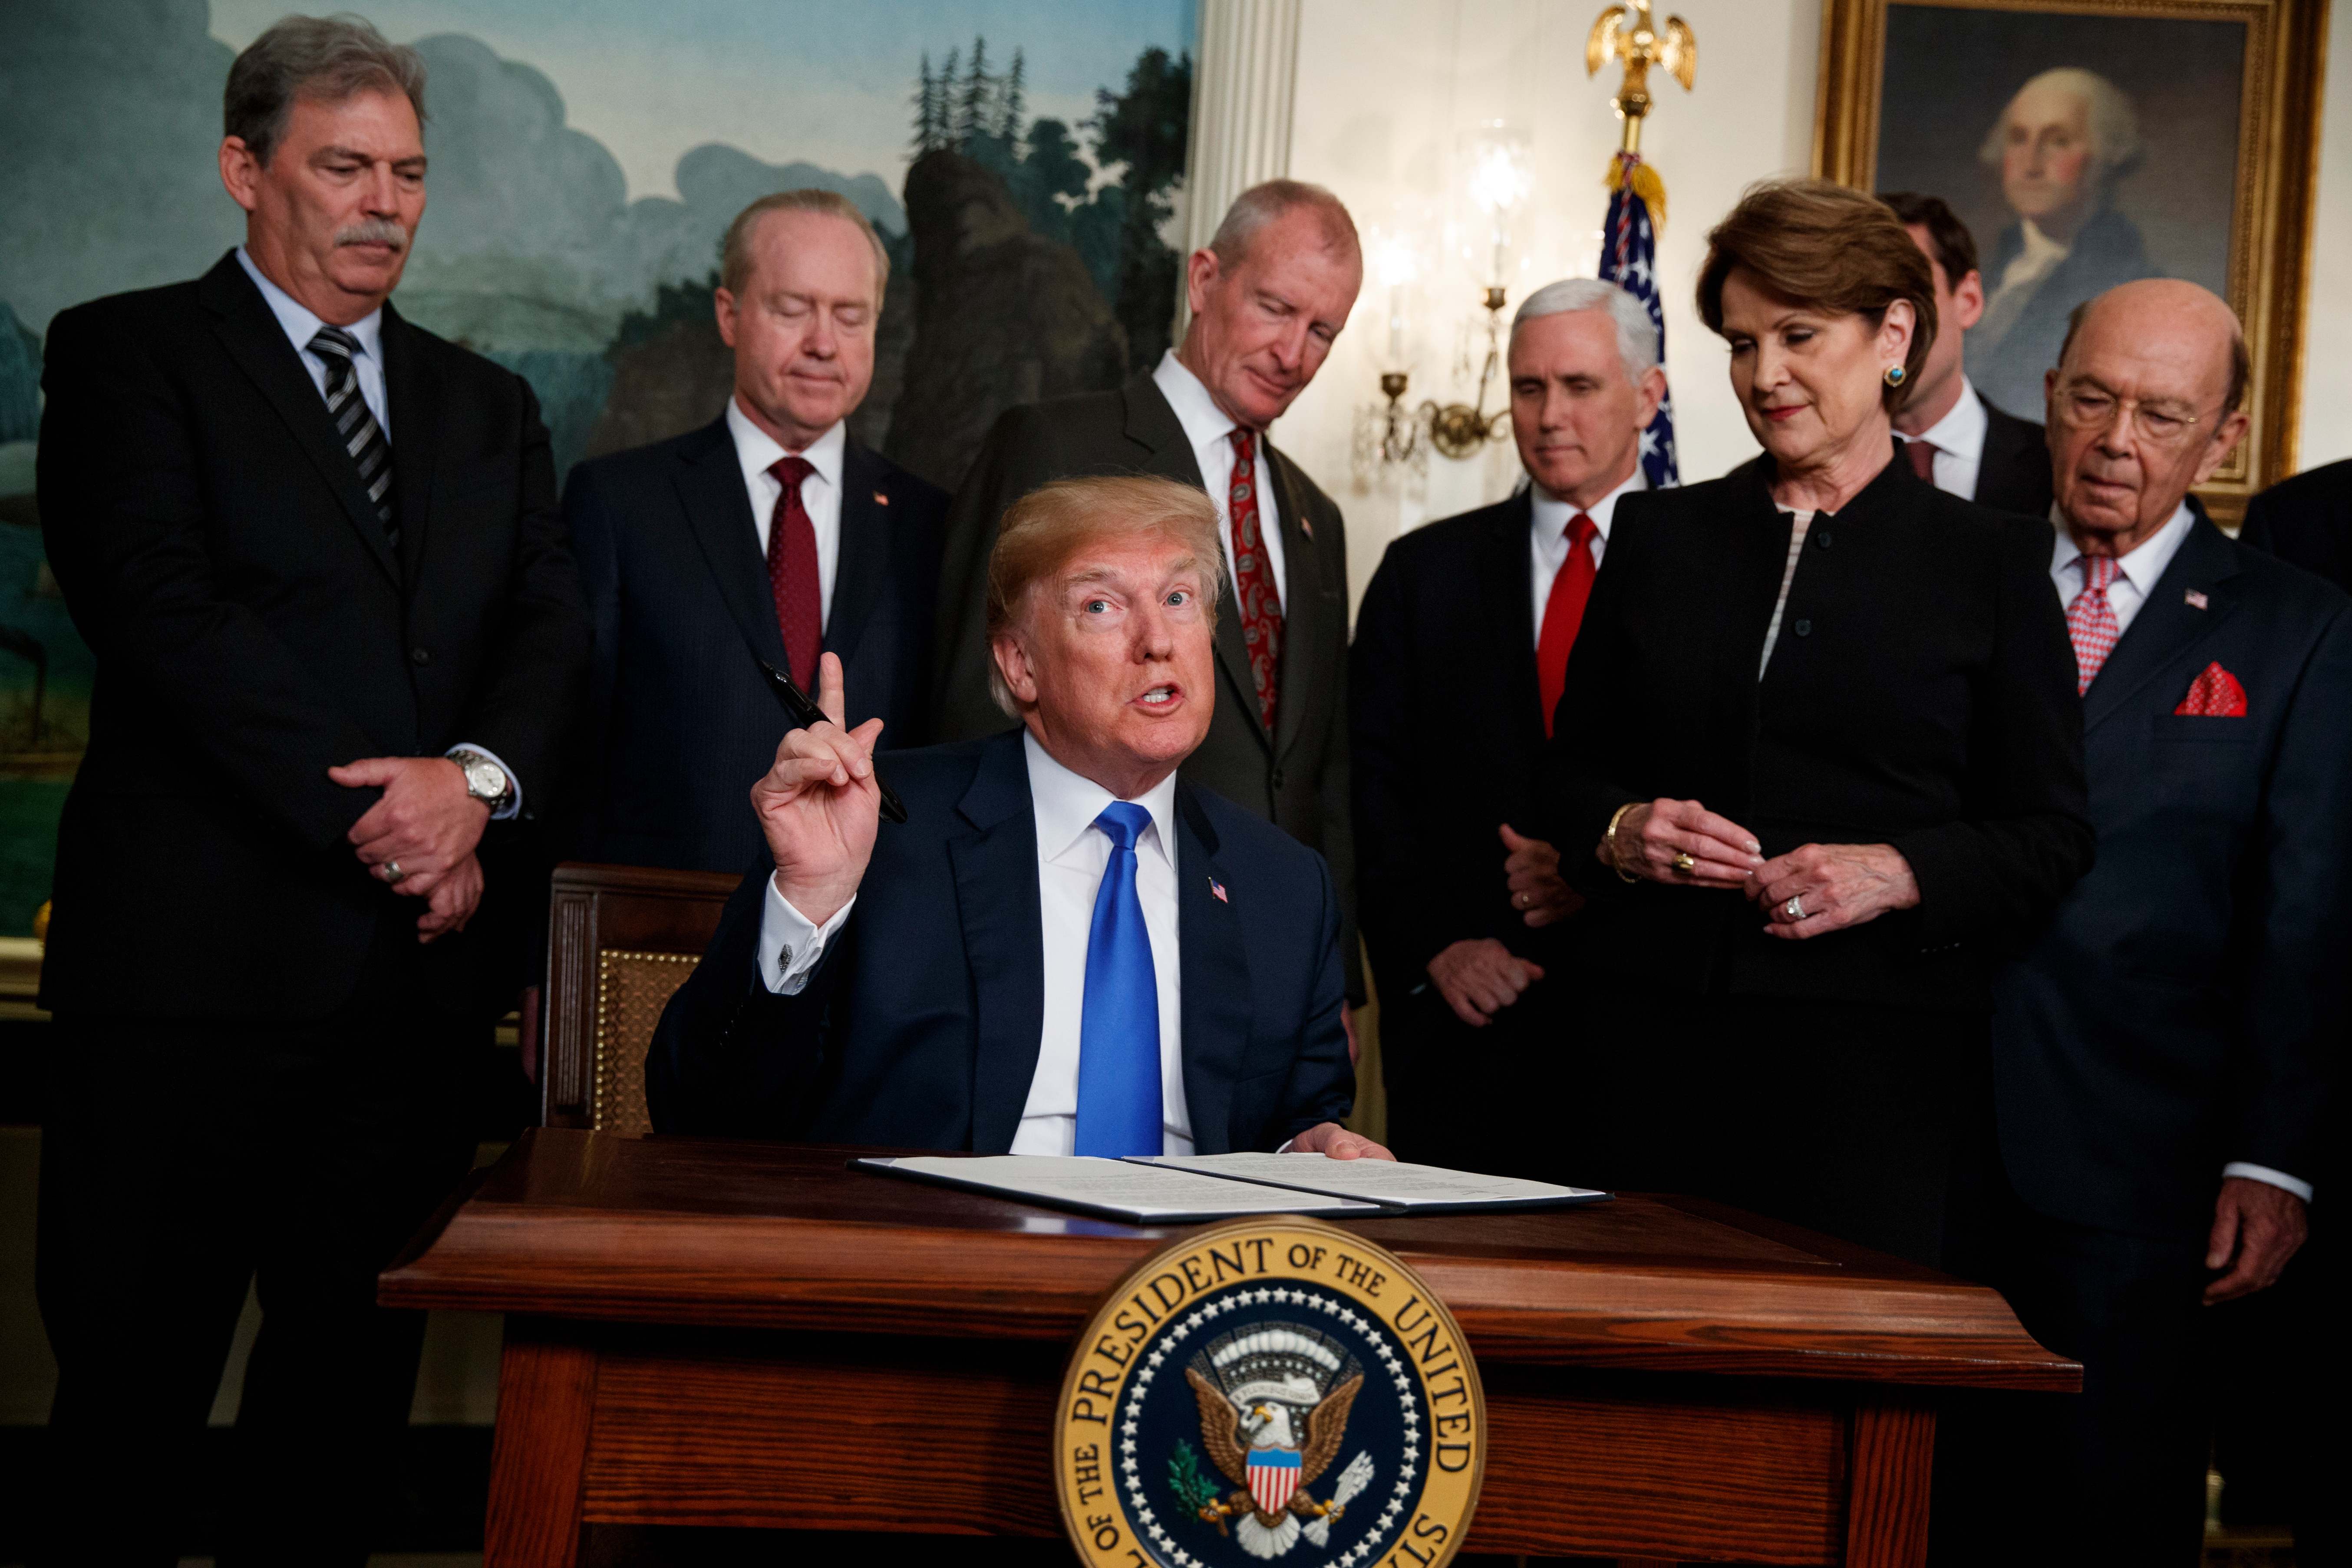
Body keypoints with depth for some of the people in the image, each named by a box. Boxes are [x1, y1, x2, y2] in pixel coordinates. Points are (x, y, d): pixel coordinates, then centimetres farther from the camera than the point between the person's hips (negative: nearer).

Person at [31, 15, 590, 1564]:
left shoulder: (489, 405, 20)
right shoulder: (130, 352, 4)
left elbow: (553, 626, 8)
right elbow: (161, 607, -9)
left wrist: (478, 778, -13)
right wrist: (369, 814, -14)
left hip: (428, 957, 5)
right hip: (199, 953, -4)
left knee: (359, 1360, 9)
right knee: (135, 1375, 1)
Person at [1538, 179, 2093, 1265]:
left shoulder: (1991, 562, 6)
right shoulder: (1658, 536, 14)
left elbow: (2049, 838, 4)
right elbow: (1571, 771, 17)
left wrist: (1897, 875, -13)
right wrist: (1620, 830, -5)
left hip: (1873, 1051, -2)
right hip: (1653, 1034, 2)